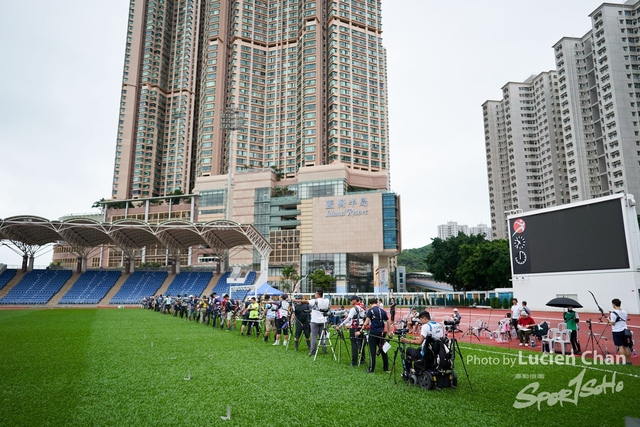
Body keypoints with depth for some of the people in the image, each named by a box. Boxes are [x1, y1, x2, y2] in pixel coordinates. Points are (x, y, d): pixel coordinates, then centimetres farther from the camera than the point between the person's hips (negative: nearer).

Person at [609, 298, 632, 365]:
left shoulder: (613, 313, -15)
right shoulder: (624, 312, 7)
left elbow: (612, 323, -15)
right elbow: (624, 321, 16)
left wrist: (609, 319, 3)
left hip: (617, 332, -6)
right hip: (624, 330, 6)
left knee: (620, 346, -2)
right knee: (626, 346, 11)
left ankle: (624, 361, -4)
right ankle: (628, 361, 17)